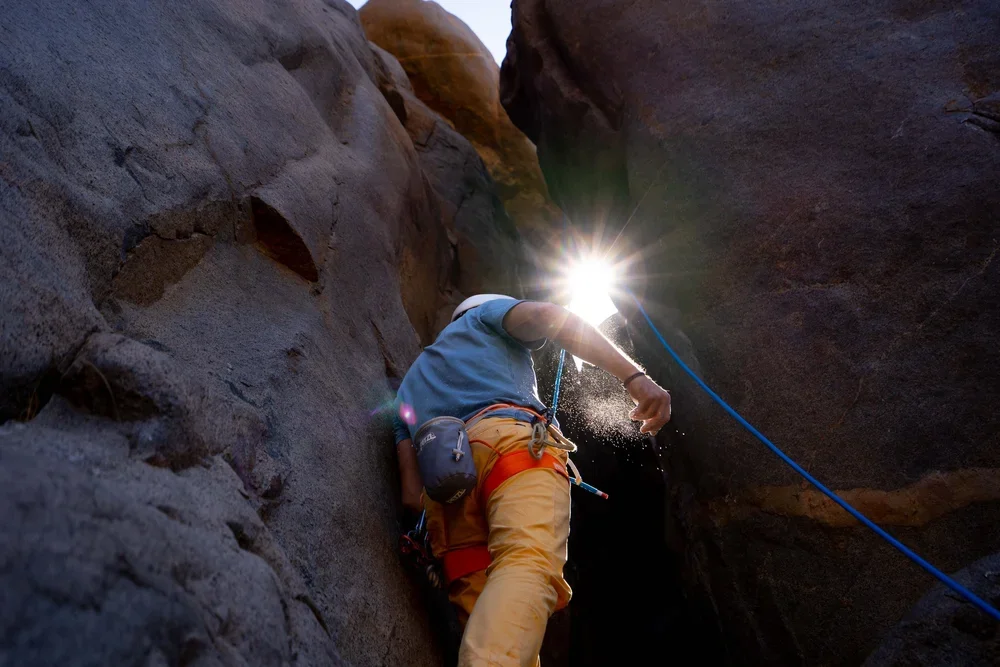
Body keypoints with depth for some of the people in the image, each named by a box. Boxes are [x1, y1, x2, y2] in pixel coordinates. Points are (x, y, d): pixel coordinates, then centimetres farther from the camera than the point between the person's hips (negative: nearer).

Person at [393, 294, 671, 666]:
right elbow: (548, 317, 5)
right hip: (510, 441, -5)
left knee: (491, 624, -3)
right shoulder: (488, 314, 32)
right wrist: (634, 376, -3)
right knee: (528, 566, -27)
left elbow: (412, 497, 27)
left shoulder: (412, 383, 43)